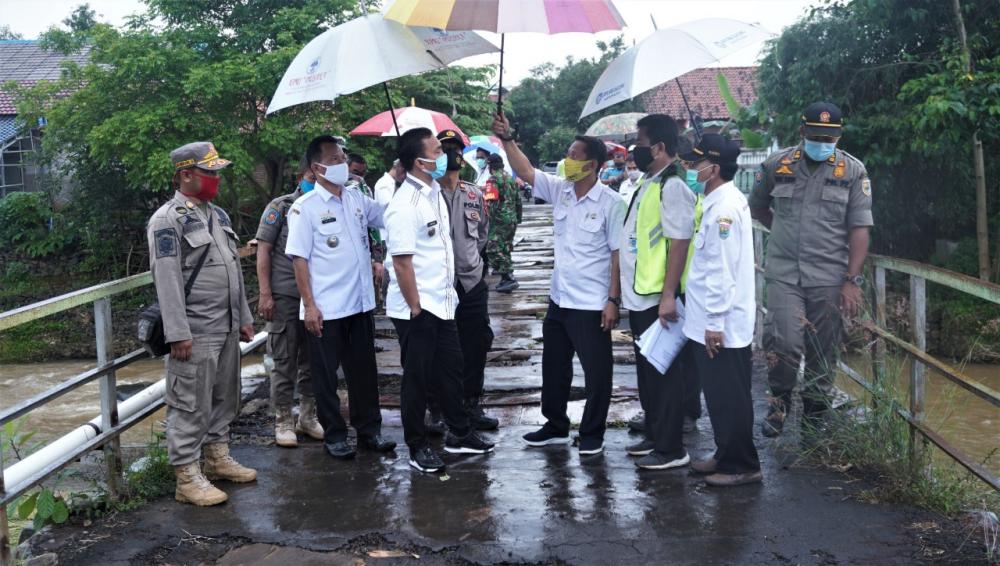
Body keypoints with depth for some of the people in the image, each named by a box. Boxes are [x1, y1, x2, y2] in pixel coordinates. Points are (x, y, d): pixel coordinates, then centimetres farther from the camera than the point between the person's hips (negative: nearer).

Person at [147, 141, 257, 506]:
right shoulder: (168, 220, -11)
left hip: (227, 329, 9)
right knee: (191, 405, -3)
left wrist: (244, 317, 18)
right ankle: (187, 478, 5)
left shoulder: (218, 215, 15)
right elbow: (167, 280, -16)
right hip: (195, 334, -8)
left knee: (224, 398, 17)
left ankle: (217, 458, 30)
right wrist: (178, 333, -20)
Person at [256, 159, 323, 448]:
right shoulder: (280, 207, 0)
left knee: (312, 359, 10)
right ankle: (283, 421, 13)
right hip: (285, 295, -4)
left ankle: (308, 416, 23)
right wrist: (265, 294, -10)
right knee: (285, 361, 3)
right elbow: (263, 251, -2)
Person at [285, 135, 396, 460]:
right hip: (326, 309, -5)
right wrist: (309, 305, -14)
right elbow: (299, 259, -10)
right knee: (326, 374, 7)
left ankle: (369, 430, 25)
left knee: (364, 370, 13)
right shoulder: (305, 208, -9)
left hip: (361, 303, 5)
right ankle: (334, 436, 20)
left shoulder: (357, 198, 6)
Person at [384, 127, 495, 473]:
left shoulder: (435, 193, 8)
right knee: (417, 379, 5)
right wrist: (415, 308, -18)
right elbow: (401, 262, -21)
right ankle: (417, 448, 19)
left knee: (450, 370, 17)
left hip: (442, 304, 9)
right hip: (416, 310, -8)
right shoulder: (405, 205, -20)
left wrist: (449, 292, 17)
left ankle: (459, 434, 32)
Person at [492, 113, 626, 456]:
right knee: (554, 368, 18)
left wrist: (613, 300, -15)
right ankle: (556, 427, 35)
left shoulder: (610, 203, -14)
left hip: (592, 305, -7)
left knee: (597, 372, 5)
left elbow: (618, 254, -13)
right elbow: (525, 172, 2)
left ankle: (592, 435, 21)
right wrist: (506, 139, -10)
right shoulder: (559, 190, 3)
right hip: (559, 300, 7)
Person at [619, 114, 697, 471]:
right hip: (640, 296, 10)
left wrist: (668, 295, -24)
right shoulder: (647, 184, 13)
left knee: (664, 373, 0)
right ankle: (654, 436, 30)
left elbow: (679, 243, -21)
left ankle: (671, 449, 10)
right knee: (647, 370, 18)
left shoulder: (672, 188, -16)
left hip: (657, 299, -10)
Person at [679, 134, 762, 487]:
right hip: (709, 322, 10)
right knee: (719, 397, 18)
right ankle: (726, 456, 29)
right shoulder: (716, 203, 13)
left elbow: (722, 270, -21)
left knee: (729, 399, 0)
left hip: (721, 325, -10)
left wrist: (715, 322, -21)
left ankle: (742, 467, 11)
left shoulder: (725, 207, -18)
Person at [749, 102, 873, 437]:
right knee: (785, 343, -11)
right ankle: (780, 400, 15)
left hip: (830, 277, 0)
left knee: (823, 353, 6)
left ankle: (815, 418, 23)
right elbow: (756, 207, 20)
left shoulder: (853, 171, 2)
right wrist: (784, 232, 11)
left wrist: (852, 281, -8)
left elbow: (859, 229, -2)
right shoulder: (777, 165, 5)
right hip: (785, 273, 0)